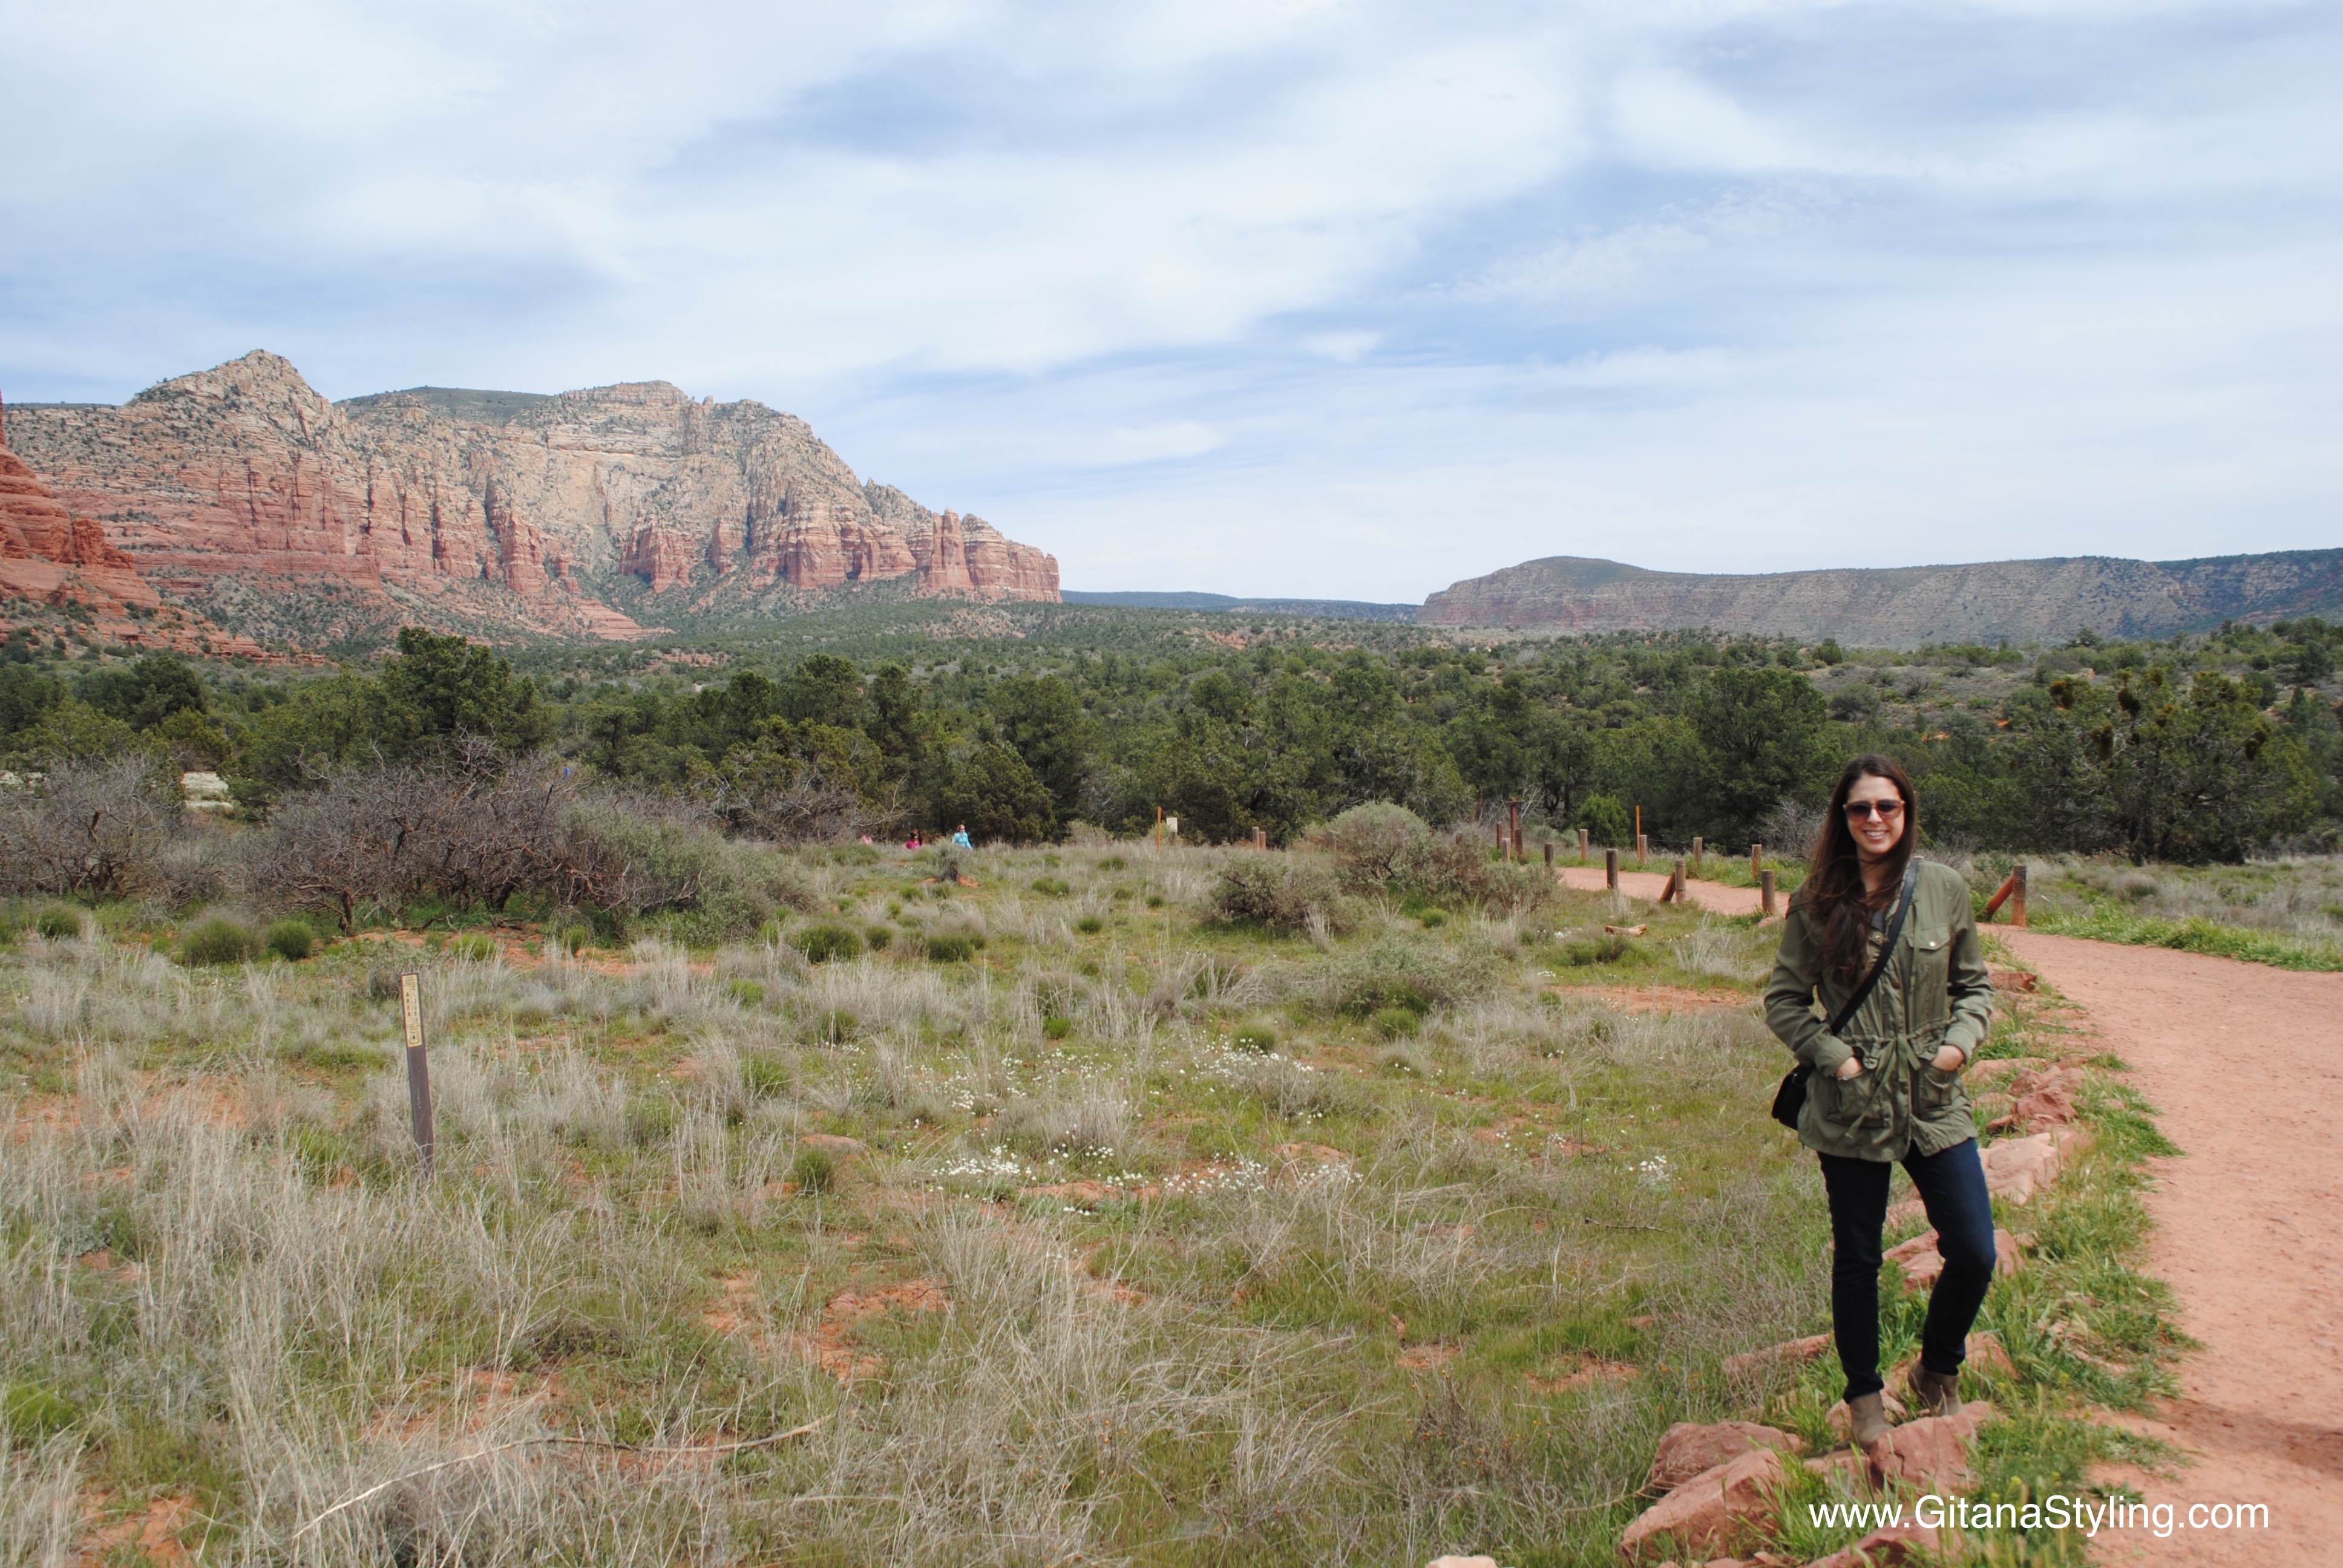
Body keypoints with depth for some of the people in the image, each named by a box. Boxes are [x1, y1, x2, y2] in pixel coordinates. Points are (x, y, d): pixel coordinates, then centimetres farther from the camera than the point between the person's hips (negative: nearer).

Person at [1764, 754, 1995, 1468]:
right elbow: (1784, 998, 1)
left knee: (1974, 1254, 1)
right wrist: (1832, 1055, -11)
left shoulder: (1945, 889, 0)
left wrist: (1962, 1040, -7)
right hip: (1850, 1107, -1)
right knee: (1857, 1260, 10)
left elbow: (1975, 985, 10)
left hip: (1935, 1102, 2)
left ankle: (1937, 1371, 30)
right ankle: (1865, 1397, 31)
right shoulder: (1817, 901, -5)